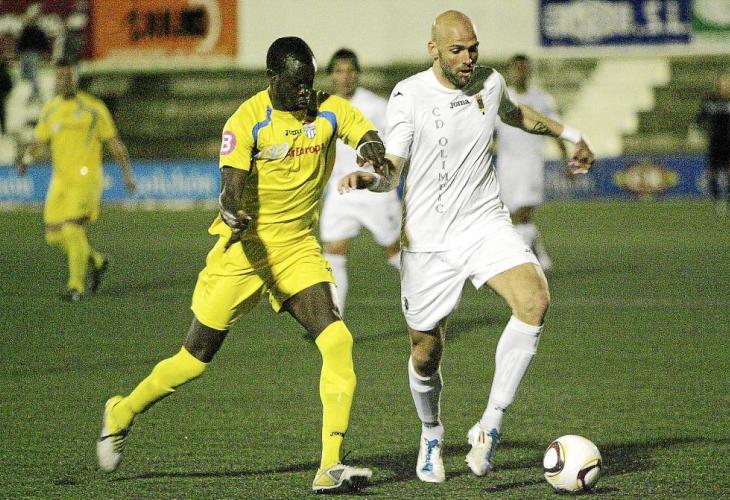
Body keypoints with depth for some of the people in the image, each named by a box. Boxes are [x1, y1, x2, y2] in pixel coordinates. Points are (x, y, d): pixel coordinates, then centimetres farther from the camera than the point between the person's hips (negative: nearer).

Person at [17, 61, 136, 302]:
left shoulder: (93, 108, -1)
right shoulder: (49, 110, 11)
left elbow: (113, 142, 5)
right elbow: (39, 141, 14)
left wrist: (127, 172, 4)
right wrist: (26, 159, -7)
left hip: (86, 179, -5)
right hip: (60, 180, 5)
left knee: (72, 230, -17)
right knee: (54, 235, 3)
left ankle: (77, 286, -4)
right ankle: (96, 261, 27)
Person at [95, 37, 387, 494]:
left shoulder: (330, 111, -3)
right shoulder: (247, 122, -14)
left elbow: (367, 133, -16)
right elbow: (233, 186, -24)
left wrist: (371, 147, -41)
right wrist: (232, 212, -47)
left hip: (299, 247, 3)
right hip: (246, 246, -3)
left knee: (337, 341, -20)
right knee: (196, 359, 6)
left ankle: (330, 468, -20)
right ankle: (123, 414, 34)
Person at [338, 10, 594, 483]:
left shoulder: (490, 83, 3)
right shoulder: (410, 95, -11)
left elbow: (514, 113, 28)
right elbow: (393, 171, -12)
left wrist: (569, 133, 36)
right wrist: (369, 177, -35)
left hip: (485, 223, 3)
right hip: (428, 239, -3)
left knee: (535, 301, -26)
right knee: (426, 356, 5)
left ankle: (489, 426, -16)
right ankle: (432, 436, 39)